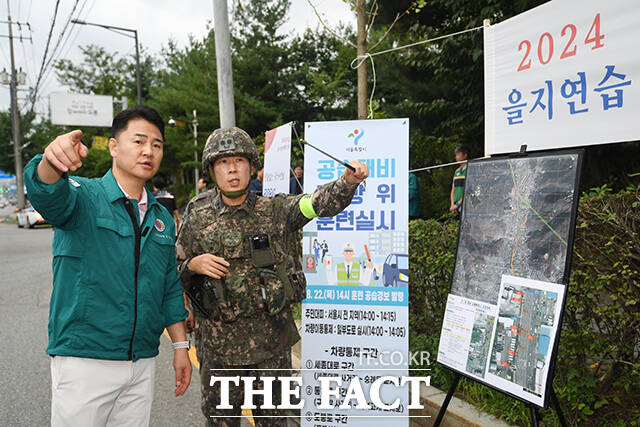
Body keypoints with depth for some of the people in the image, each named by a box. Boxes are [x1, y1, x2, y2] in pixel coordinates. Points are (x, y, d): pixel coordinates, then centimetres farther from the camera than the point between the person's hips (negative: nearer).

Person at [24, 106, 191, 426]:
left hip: (142, 363, 5)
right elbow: (47, 194, -30)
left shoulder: (162, 218, 9)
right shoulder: (83, 197, -6)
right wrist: (52, 160, -52)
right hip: (83, 361, -5)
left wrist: (180, 347, 11)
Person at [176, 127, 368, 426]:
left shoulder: (275, 210, -1)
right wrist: (193, 265, -14)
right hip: (217, 343, 1)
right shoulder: (197, 217, 1)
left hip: (271, 338, 0)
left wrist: (349, 181, -36)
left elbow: (320, 202, -17)